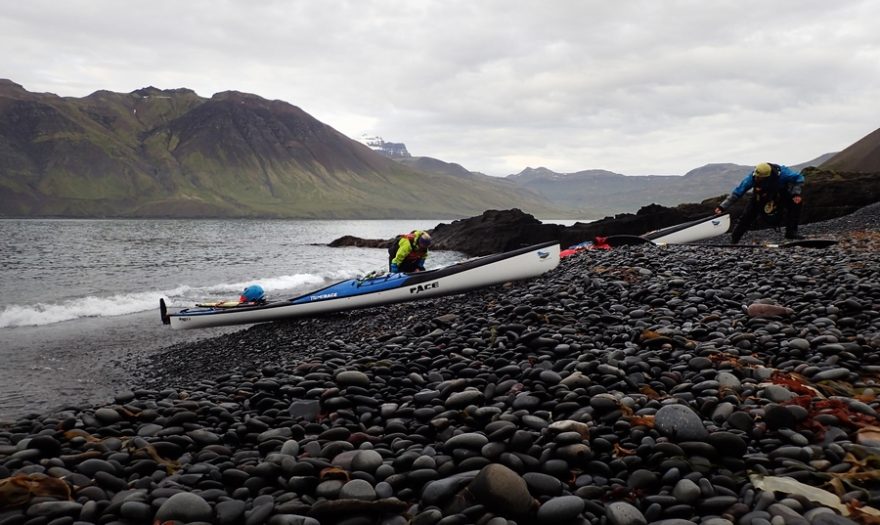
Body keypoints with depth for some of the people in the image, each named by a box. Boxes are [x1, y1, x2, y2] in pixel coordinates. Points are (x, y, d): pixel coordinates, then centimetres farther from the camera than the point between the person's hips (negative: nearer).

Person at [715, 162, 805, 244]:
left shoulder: (781, 172, -39)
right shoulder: (752, 178, -36)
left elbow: (799, 178, -22)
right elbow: (737, 192, -31)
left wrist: (796, 194, -35)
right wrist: (722, 207, -38)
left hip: (782, 193, 0)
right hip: (760, 196, 0)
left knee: (797, 202, -23)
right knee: (747, 216, -11)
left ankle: (791, 232, -15)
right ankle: (733, 240, 1)